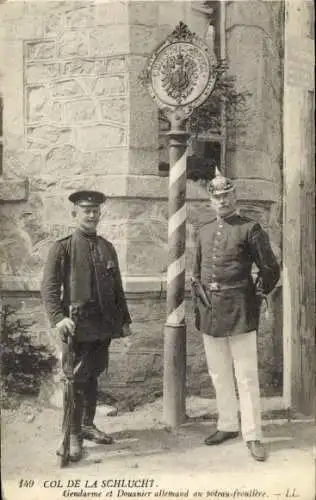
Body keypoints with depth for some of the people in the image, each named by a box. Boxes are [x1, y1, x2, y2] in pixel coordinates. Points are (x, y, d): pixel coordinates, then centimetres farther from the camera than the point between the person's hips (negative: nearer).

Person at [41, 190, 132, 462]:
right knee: (76, 379, -3)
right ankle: (73, 435, 5)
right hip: (77, 325, -5)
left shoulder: (108, 248, 13)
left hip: (104, 326, 5)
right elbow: (49, 286, -9)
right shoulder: (62, 248, -2)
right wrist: (58, 317, -23)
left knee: (93, 376, 14)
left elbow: (117, 287, 18)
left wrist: (125, 319, 15)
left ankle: (88, 425, 28)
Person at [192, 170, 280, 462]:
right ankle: (228, 426, 28)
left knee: (246, 377, -1)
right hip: (210, 312, 6)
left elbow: (270, 270, -2)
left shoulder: (250, 229, -4)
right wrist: (200, 298, 14)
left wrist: (256, 297, 0)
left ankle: (252, 436, 6)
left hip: (239, 313, -5)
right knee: (219, 375, 14)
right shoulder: (204, 232, 12)